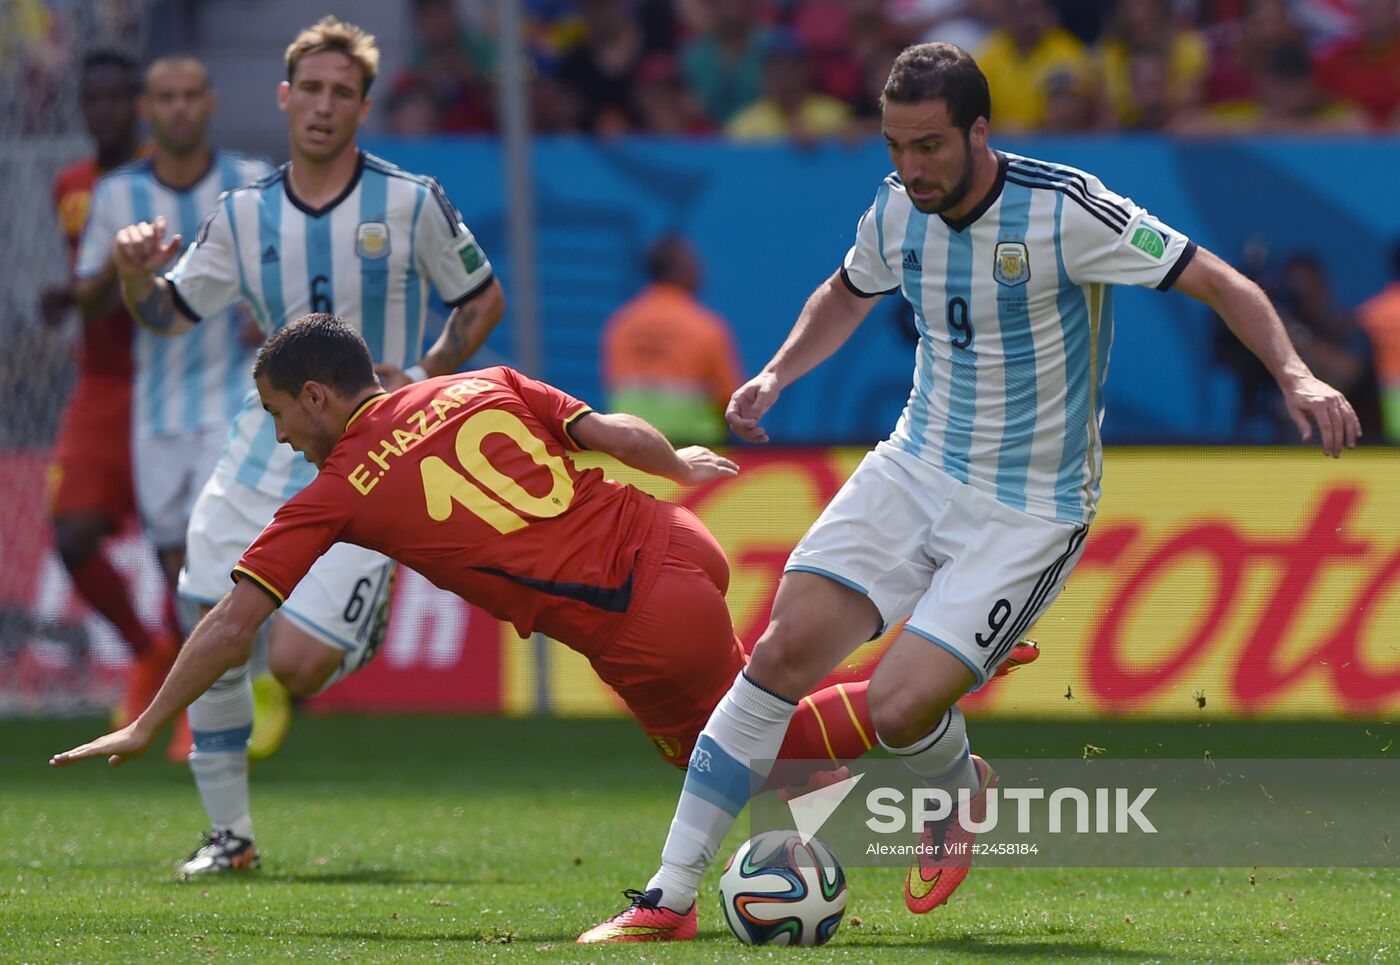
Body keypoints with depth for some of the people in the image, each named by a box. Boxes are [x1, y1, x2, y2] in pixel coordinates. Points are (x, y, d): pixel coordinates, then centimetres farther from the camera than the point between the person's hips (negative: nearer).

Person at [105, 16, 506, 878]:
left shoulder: (412, 204, -5)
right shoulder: (244, 215, 5)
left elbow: (484, 299, 6)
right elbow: (173, 314, 12)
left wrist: (425, 380, -4)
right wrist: (136, 275, -9)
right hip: (269, 442, 4)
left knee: (296, 663, -14)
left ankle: (367, 620, 23)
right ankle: (230, 835, 14)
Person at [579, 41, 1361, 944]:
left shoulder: (1063, 210, -20)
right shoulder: (896, 211, -2)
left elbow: (1220, 282, -17)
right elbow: (846, 296, 22)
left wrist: (1296, 375, -32)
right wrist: (777, 375, 7)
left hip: (1028, 513, -5)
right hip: (916, 468, 5)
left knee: (900, 707, -18)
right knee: (785, 652, -10)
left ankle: (963, 794, 20)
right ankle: (669, 899, -4)